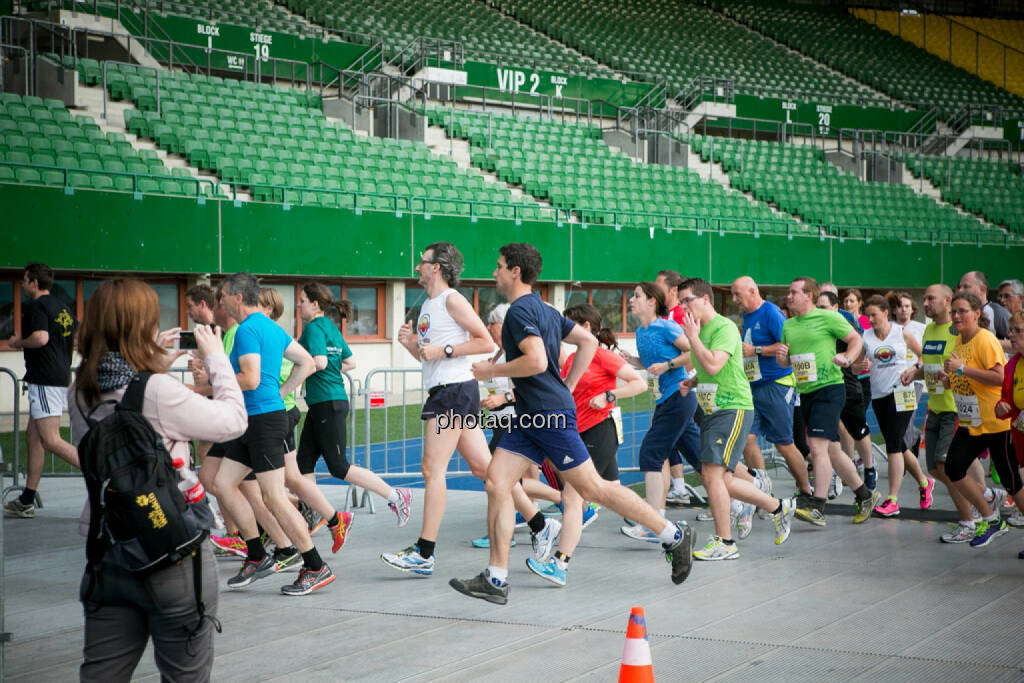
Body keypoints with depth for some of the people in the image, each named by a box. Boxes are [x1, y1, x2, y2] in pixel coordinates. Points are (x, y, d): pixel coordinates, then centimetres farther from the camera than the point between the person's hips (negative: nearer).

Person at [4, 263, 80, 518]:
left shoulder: (36, 307, -10)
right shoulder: (62, 307, 17)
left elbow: (41, 337, -25)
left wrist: (18, 342, -8)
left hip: (45, 380, -10)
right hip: (62, 378, 10)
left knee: (51, 440, -12)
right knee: (33, 436, 12)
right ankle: (26, 502, 13)